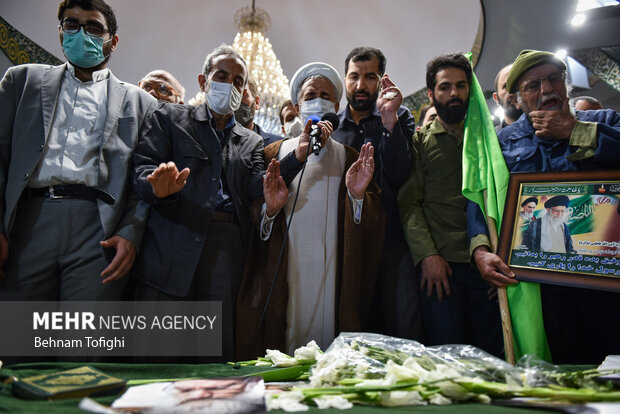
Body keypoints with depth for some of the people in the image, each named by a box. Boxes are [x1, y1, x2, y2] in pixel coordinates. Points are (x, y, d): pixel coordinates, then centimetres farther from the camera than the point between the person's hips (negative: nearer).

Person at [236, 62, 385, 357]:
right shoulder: (274, 153, 10)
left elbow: (373, 229, 3)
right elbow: (253, 227, 5)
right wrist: (270, 209, -14)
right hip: (285, 281, 0)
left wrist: (358, 196, -14)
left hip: (335, 284, 1)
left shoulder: (352, 158, 11)